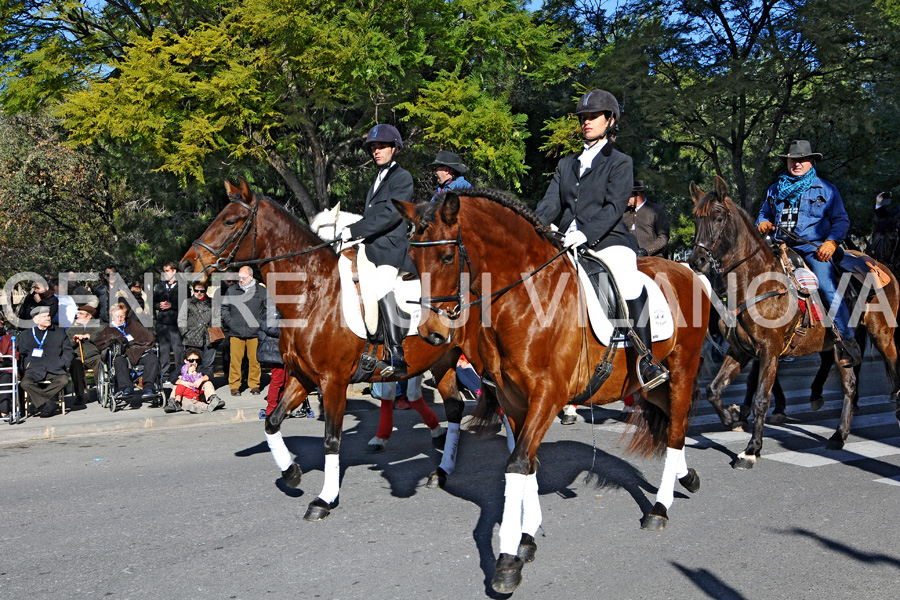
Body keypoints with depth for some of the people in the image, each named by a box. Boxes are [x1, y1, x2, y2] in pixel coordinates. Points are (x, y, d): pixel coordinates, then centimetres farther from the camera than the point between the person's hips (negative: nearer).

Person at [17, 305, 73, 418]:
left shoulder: (60, 332, 19)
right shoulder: (26, 335, 20)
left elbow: (68, 351, 15)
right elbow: (21, 354, 18)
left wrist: (60, 364, -1)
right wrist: (26, 364, -2)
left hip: (55, 370, 0)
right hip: (34, 370, 0)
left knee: (63, 380, -33)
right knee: (25, 383, -31)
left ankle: (39, 398, -21)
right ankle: (49, 403, -24)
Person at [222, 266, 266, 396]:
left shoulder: (261, 291, 8)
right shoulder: (231, 290, 11)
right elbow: (224, 308, 18)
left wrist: (261, 323, 3)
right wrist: (229, 322, 5)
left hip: (254, 332, 0)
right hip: (236, 332, 1)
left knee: (254, 360, 0)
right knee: (235, 360, -3)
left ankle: (254, 385, 13)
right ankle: (234, 386, 7)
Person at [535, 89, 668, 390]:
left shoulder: (620, 162, 7)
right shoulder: (567, 164, 22)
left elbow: (615, 207, -7)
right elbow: (550, 204, 11)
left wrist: (586, 233, -22)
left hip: (608, 240, -5)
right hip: (569, 241, 6)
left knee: (629, 279, -31)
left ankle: (645, 358, -24)